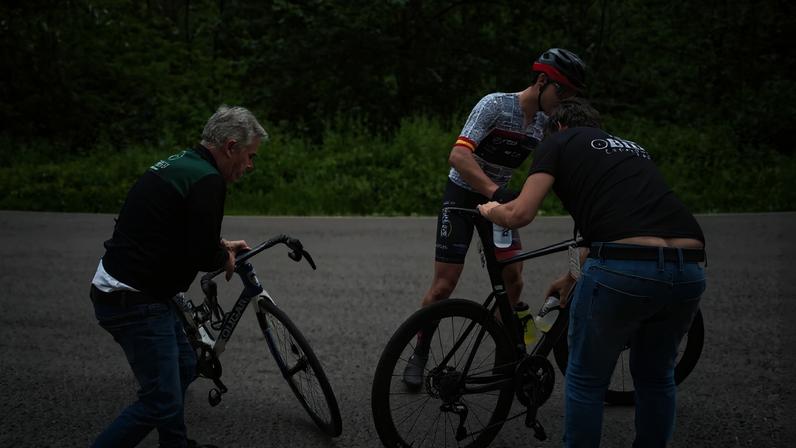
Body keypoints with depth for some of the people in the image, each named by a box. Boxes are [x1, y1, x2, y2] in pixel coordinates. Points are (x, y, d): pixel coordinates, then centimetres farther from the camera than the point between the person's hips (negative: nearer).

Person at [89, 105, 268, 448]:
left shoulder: (181, 164, 14)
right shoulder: (207, 180, -17)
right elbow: (202, 256, -21)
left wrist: (220, 245, 24)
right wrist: (225, 258, 0)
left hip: (122, 291, 11)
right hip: (135, 302, -11)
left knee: (183, 367, 23)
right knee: (161, 403, -6)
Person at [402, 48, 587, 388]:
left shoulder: (543, 120, -3)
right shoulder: (495, 105, -24)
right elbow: (458, 156, -36)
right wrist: (496, 192, -47)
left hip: (499, 197, 6)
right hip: (463, 194, -6)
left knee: (513, 280, -4)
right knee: (444, 284, -6)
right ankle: (419, 357, 12)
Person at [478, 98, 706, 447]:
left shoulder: (558, 142, 15)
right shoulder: (633, 149, 33)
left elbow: (520, 214, 4)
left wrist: (491, 211, 26)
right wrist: (574, 275, 49)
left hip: (623, 269, -6)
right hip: (688, 270, 6)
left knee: (586, 382, 16)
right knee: (656, 377, 27)